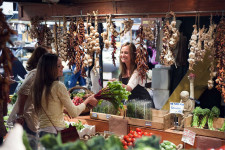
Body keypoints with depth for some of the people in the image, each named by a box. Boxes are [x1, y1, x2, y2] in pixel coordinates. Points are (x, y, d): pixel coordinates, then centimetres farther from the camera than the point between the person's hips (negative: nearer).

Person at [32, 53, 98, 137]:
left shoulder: (37, 86, 8)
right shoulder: (58, 86, -13)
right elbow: (74, 113, -9)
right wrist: (87, 101, 7)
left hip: (42, 131, 7)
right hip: (56, 132, -7)